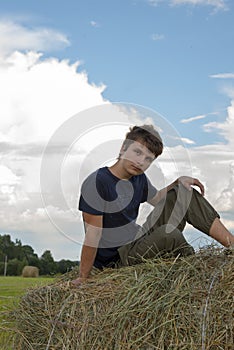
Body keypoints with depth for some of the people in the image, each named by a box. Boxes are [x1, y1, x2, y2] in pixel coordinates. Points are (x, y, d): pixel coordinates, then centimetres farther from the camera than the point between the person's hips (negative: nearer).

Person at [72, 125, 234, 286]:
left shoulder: (138, 178, 2)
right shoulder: (96, 183, -23)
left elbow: (157, 198, 23)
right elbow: (93, 235, -23)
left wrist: (178, 182, 5)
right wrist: (83, 278, -18)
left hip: (139, 241, 9)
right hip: (117, 259, -8)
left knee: (185, 194, 3)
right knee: (166, 233, -36)